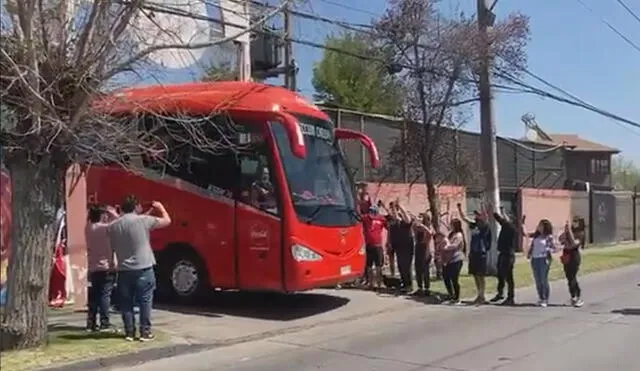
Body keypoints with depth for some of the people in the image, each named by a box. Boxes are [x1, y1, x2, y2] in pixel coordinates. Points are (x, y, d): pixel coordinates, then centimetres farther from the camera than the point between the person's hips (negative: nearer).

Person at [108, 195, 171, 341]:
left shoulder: (113, 226, 4)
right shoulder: (143, 220, -8)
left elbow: (114, 247, 15)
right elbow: (167, 221, 3)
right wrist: (161, 207, 21)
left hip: (124, 270, 4)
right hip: (143, 269, -4)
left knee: (126, 303, 11)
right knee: (145, 301, 4)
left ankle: (129, 332, 13)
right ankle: (145, 332, 5)